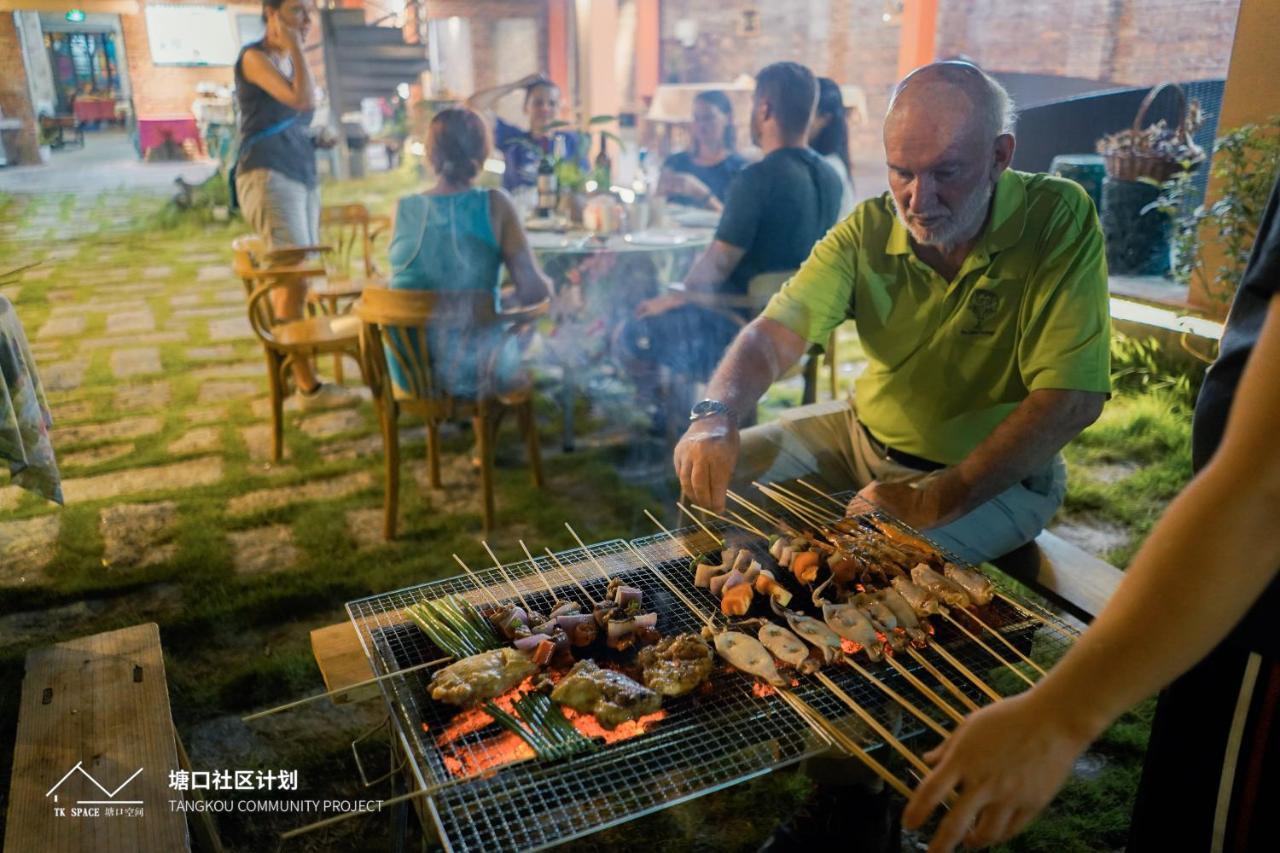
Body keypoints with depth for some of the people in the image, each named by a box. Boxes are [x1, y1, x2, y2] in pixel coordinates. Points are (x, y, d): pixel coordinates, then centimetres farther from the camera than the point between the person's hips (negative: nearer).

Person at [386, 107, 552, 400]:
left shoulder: (404, 208, -4)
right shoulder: (494, 204, -14)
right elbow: (534, 290, -16)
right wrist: (549, 285, 7)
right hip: (472, 370, -3)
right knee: (528, 337, 30)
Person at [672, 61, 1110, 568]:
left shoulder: (1058, 220, -19)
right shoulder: (869, 229, -8)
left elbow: (1072, 399, -26)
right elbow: (778, 333, -17)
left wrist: (938, 500, -30)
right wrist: (714, 417, -37)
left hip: (995, 474, -4)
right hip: (864, 434, 4)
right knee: (712, 473, -1)